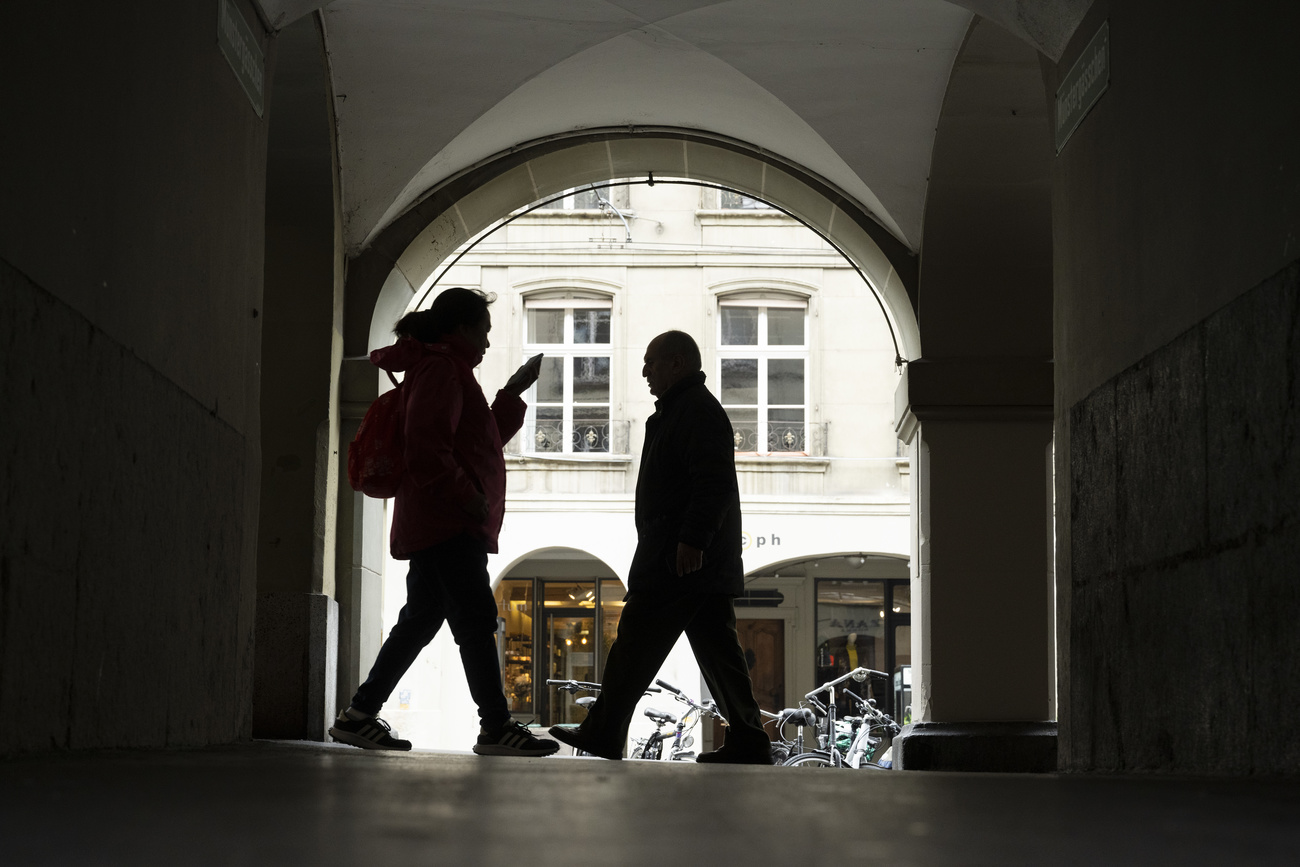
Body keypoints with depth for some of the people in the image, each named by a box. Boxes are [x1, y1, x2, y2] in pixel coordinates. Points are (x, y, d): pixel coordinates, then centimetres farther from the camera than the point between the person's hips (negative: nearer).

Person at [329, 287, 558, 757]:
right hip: (447, 524, -11)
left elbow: (481, 440, 31)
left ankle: (359, 716, 12)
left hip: (434, 524, 11)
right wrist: (466, 495, -19)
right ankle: (496, 727, -12)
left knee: (420, 620, 10)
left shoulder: (443, 370, 25)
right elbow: (426, 447, -21)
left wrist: (514, 390, 26)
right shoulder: (442, 369, -8)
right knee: (477, 621, -11)